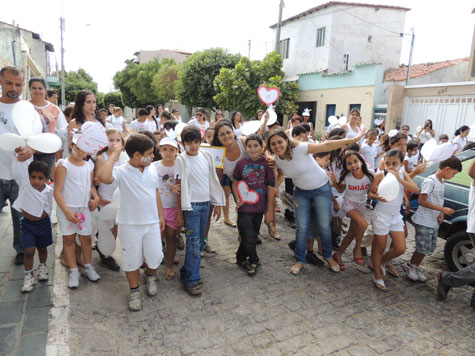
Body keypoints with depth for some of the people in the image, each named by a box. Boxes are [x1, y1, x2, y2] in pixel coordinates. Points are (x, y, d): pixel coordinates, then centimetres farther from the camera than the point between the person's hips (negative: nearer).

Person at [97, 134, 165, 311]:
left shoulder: (152, 169, 0)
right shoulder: (122, 171, -17)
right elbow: (104, 177, -40)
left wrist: (161, 216, 12)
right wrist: (114, 154, -29)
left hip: (152, 223, 4)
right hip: (130, 225, -4)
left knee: (156, 257, 10)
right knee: (132, 260, 11)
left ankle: (150, 276, 43)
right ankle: (135, 291, 33)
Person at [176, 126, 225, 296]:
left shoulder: (207, 157, 7)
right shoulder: (181, 160, -6)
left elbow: (213, 180, 11)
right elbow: (179, 186, -9)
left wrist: (218, 203, 10)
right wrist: (181, 211, -13)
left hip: (206, 203, 5)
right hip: (191, 205, -5)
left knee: (200, 242, 12)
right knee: (194, 242, -7)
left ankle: (187, 271, 28)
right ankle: (191, 280, 4)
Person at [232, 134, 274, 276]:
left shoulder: (267, 163, -5)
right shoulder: (241, 163, -4)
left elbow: (271, 187, -3)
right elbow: (235, 183, 8)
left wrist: (270, 210, -3)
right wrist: (238, 199, -8)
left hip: (259, 207, 1)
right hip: (245, 207, -1)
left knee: (253, 236, 15)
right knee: (248, 238, 1)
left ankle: (241, 258, 37)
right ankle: (253, 261, 25)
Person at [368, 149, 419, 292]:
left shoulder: (403, 174, 1)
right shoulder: (380, 175, -10)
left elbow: (416, 190, -12)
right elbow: (370, 193, -5)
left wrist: (399, 178, -23)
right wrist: (376, 196, -27)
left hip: (396, 215, 4)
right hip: (381, 215, -4)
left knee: (400, 249, 4)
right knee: (380, 247, 5)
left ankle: (381, 261, 32)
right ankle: (378, 277, 22)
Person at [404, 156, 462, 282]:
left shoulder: (441, 182, 11)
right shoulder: (430, 181, -17)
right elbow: (421, 201, -23)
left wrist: (441, 214, 1)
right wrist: (443, 209, -22)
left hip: (434, 222, 9)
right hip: (424, 222, -9)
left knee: (429, 247, 14)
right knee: (423, 247, -3)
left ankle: (415, 267, 27)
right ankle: (410, 266, 17)